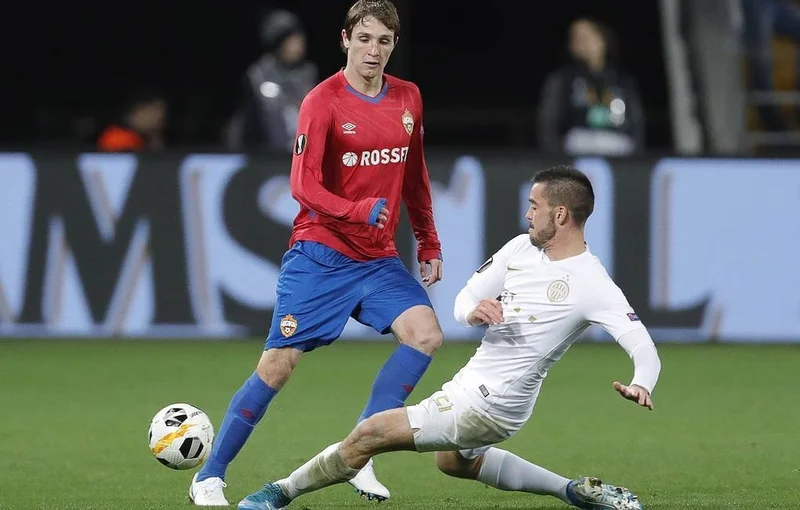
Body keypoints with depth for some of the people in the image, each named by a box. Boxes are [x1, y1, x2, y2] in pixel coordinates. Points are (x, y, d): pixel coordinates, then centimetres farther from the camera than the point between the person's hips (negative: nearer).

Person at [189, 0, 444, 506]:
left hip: (379, 257, 5)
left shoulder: (408, 99, 6)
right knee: (278, 364, -7)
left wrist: (429, 244, 16)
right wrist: (359, 211, -34)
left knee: (426, 334, -16)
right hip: (319, 253, -5)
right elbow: (304, 186, -19)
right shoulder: (323, 102, -12)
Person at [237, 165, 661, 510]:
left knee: (368, 435, -12)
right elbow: (464, 299, 8)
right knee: (453, 460, 37)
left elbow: (642, 345, -23)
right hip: (468, 385, 10)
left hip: (488, 406, -10)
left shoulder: (591, 284, -18)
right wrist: (473, 312, -17)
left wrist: (641, 386, -44)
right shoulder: (521, 248, 4)